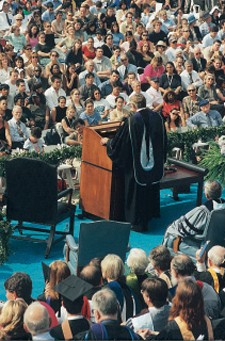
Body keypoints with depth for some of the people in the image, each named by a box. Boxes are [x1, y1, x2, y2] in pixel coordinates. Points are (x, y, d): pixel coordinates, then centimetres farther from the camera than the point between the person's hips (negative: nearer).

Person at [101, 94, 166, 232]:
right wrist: (161, 159, 21)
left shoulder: (132, 120, -19)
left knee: (137, 192, 6)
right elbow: (163, 141, 8)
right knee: (152, 189, 21)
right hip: (155, 163, 5)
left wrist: (107, 141, 9)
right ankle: (151, 214, 35)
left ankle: (138, 223, 13)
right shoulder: (157, 117, -4)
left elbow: (119, 142, -11)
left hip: (138, 164, -5)